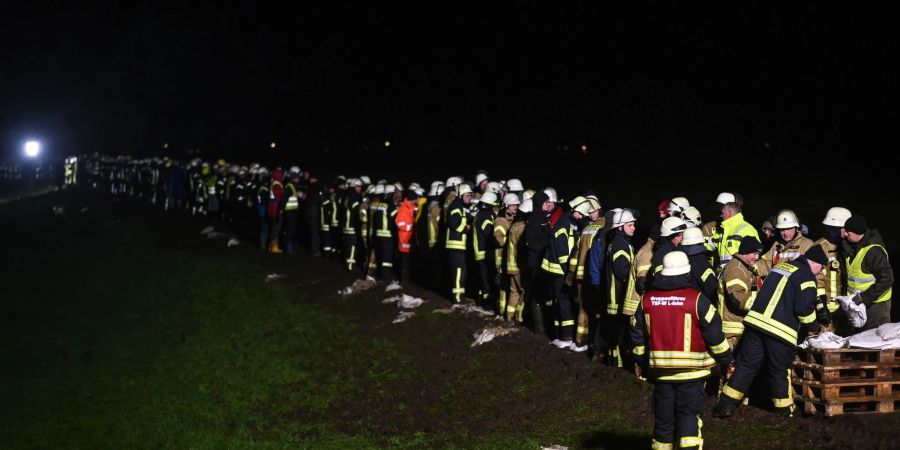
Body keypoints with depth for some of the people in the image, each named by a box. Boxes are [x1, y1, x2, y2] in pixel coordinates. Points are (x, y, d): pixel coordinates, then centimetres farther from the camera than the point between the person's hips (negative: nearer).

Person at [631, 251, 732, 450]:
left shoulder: (647, 299, 2)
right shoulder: (697, 299, -11)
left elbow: (637, 333, 9)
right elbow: (714, 334, -7)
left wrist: (643, 359, 23)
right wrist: (725, 358, 7)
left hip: (661, 371, 4)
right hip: (692, 371, -3)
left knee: (663, 418, 15)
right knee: (689, 417, 2)